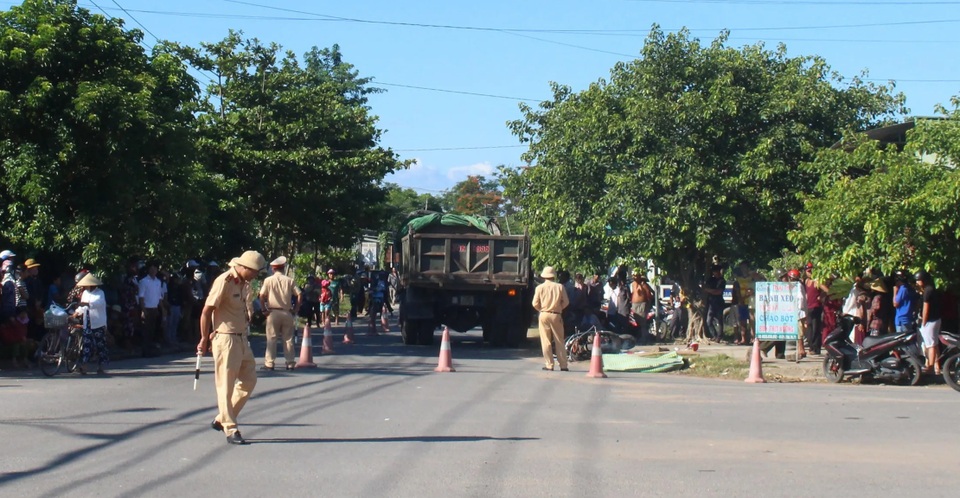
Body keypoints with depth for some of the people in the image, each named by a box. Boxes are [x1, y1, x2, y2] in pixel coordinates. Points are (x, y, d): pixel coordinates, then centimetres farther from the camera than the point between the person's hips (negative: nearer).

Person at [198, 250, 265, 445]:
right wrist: (204, 339, -9)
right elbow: (206, 312, -13)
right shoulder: (224, 282, -15)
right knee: (226, 384, -2)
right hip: (225, 339, -9)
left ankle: (221, 420, 21)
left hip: (242, 339, 9)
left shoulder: (245, 283, 11)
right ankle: (230, 430, 3)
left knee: (249, 380, 11)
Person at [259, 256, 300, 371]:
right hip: (287, 313, 2)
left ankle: (269, 363, 0)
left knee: (271, 339, 2)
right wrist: (296, 310, 5)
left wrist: (264, 310, -2)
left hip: (273, 312, -2)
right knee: (288, 338, 9)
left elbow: (262, 296, -9)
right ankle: (290, 363, 11)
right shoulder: (289, 280, 3)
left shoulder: (268, 280, -1)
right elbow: (299, 295, -2)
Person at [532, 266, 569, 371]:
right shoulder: (559, 287, -2)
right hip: (556, 315, 1)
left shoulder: (540, 287, -3)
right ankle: (563, 365, 6)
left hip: (544, 315, 0)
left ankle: (549, 365, 1)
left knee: (546, 341, 4)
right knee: (559, 341, 6)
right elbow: (566, 302, -2)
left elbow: (535, 304, -4)